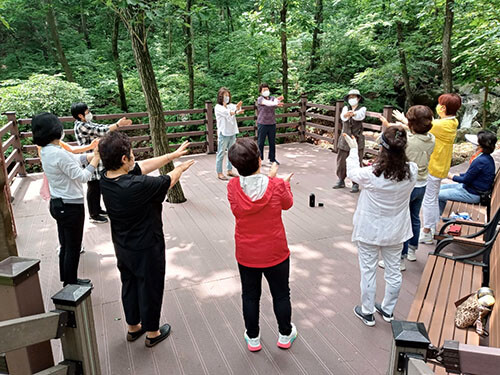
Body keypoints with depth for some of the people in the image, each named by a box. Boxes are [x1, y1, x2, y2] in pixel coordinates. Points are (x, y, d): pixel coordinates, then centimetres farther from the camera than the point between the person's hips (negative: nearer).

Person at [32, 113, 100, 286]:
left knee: (65, 245, 21)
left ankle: (67, 280, 35)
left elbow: (73, 159, 8)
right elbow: (82, 177, -20)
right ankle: (71, 284, 21)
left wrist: (91, 155, -2)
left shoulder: (45, 151, 3)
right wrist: (95, 160, -9)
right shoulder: (59, 154, -26)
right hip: (71, 206, -9)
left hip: (58, 204, 9)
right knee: (73, 247, 7)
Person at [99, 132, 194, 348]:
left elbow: (144, 166, -2)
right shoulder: (137, 185, -34)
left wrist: (173, 155, 6)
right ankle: (152, 333, 33)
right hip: (146, 248, -7)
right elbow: (169, 181, -16)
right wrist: (180, 168, 6)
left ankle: (133, 327, 44)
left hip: (122, 246, 8)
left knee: (129, 285, 24)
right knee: (150, 288, 13)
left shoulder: (105, 178, -11)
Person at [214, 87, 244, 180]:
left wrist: (238, 108, -35)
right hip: (223, 133, -6)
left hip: (232, 132, 6)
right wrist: (236, 111, -37)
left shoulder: (230, 105, 9)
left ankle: (230, 170, 23)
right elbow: (227, 113, -22)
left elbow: (237, 108, -12)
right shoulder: (218, 107, -6)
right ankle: (219, 173, 4)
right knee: (221, 153, -1)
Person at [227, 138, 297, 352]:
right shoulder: (277, 185, -22)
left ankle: (253, 338, 38)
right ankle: (285, 335, 41)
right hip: (275, 253, -1)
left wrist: (269, 177, 12)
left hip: (246, 255, 2)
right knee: (281, 295, 21)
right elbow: (287, 204, 0)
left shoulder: (232, 187, -17)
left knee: (250, 296, 21)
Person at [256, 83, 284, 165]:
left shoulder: (272, 98, 9)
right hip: (262, 124, -4)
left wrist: (278, 100, -39)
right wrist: (276, 103, -41)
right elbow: (267, 103, -24)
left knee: (272, 142, 10)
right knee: (260, 142, 2)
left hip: (272, 124, 4)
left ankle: (272, 158, 22)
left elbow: (276, 101, -14)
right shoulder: (260, 99, -4)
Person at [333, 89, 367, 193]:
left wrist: (352, 113, -48)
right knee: (341, 161, 7)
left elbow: (360, 116, -23)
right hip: (345, 139, 3)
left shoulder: (362, 109, 1)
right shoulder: (346, 108, 9)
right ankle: (341, 181, 22)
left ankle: (355, 184, 8)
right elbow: (343, 116, -15)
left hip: (357, 140, -3)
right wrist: (346, 114, -42)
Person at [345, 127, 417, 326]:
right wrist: (398, 135, 10)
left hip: (370, 231, -3)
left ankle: (367, 312, 29)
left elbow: (352, 173, -5)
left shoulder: (371, 175, -27)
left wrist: (353, 149, 8)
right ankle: (388, 310, 39)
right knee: (393, 270, 20)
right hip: (396, 231, 4)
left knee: (368, 271, 13)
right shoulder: (412, 171, -18)